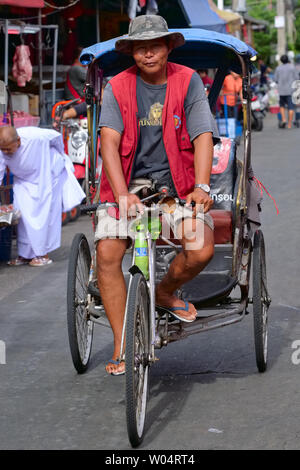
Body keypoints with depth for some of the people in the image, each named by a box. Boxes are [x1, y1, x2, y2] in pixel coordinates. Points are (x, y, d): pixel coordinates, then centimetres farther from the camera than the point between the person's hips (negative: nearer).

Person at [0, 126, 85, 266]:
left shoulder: (35, 137, -34)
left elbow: (56, 136, -13)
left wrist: (59, 157, 6)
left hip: (47, 175, -3)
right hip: (23, 181, 3)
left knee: (45, 215, -5)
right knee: (23, 214, -4)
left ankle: (43, 254, 4)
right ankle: (25, 254, 6)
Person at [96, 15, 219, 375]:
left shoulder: (188, 82, -1)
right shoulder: (118, 87, -1)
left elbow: (203, 137, -9)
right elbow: (109, 141, -12)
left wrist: (201, 187, -24)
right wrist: (122, 194, -26)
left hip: (176, 183, 0)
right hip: (128, 183, 0)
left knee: (201, 250, -22)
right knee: (106, 255, -18)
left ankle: (165, 292, 13)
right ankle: (121, 346, -4)